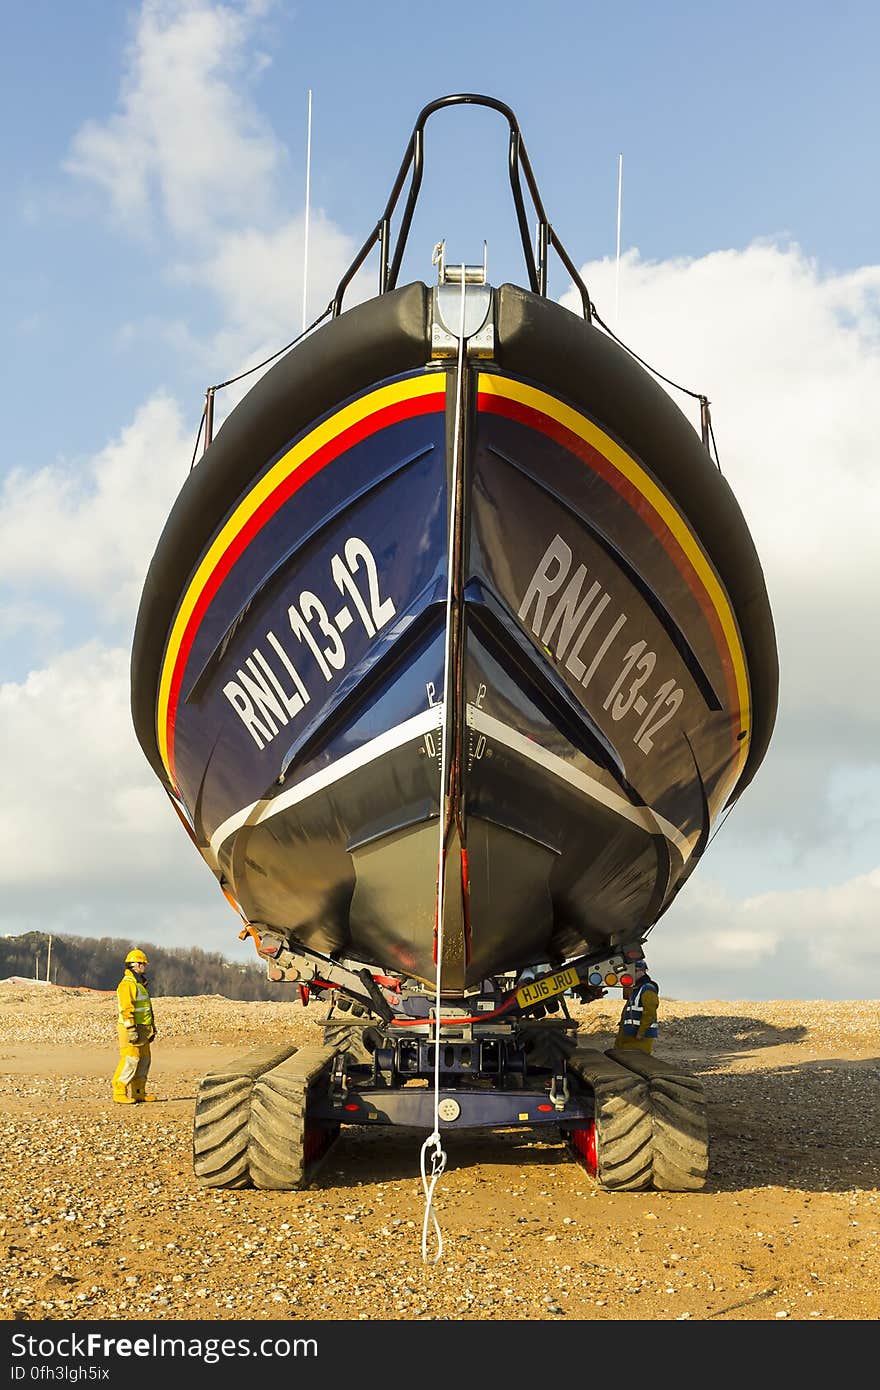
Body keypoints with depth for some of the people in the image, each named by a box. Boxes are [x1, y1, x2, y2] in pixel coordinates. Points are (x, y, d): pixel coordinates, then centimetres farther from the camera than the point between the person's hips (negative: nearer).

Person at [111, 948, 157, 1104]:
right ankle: (119, 1094, -8)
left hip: (142, 1029, 10)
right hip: (131, 1029, -10)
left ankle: (138, 1092, 17)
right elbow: (126, 1009, -20)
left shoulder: (141, 984, 19)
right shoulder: (126, 984, -13)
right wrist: (131, 1030, -24)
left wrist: (151, 1028, 23)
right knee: (130, 1061, -11)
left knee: (144, 1060, 11)